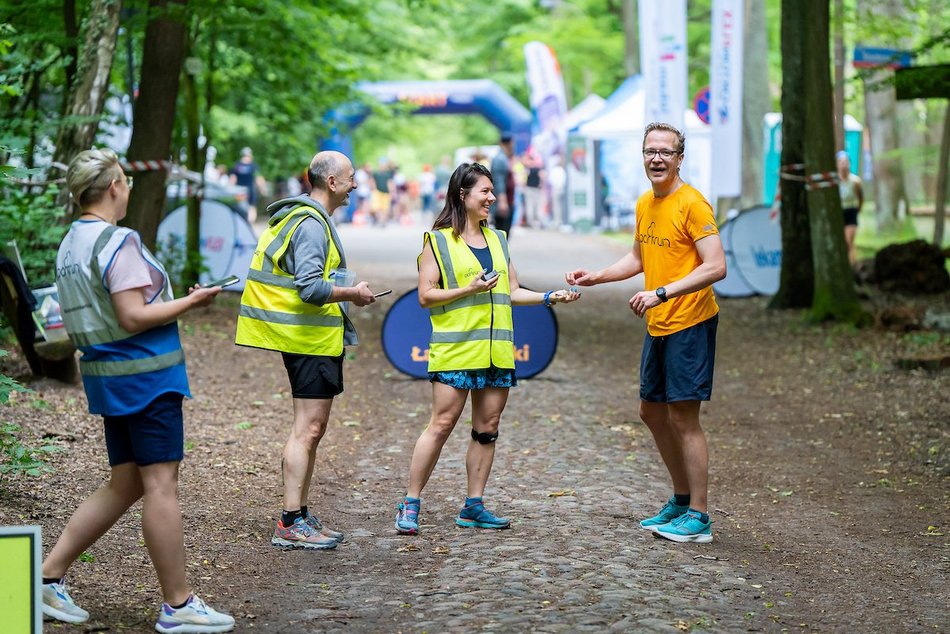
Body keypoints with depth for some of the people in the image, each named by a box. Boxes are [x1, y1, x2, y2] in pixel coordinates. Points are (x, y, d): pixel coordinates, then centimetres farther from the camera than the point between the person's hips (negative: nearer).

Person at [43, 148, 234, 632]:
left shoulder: (70, 244, 12)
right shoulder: (118, 242, -16)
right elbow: (133, 317, -21)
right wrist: (190, 301, -10)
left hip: (107, 375, 9)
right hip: (145, 374, -9)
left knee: (123, 485, 16)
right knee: (160, 485, -3)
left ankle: (49, 576, 15)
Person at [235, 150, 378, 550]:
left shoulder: (306, 219, 17)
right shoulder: (311, 225, -16)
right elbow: (310, 288, -25)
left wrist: (345, 292, 15)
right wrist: (353, 294, -12)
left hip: (313, 338, 11)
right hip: (311, 340, -11)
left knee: (312, 429, 15)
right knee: (307, 430, -10)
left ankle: (300, 516, 21)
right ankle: (291, 524, -8)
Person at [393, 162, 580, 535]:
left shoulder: (497, 239, 18)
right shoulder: (438, 240, 0)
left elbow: (512, 292, 21)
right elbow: (426, 295, -5)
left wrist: (551, 297, 8)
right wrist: (470, 289, -15)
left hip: (496, 350, 6)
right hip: (455, 350, -6)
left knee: (487, 429, 5)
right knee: (441, 425, -9)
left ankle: (473, 507, 13)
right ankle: (410, 505, -2)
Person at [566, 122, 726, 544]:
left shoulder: (691, 204, -14)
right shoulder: (644, 204, 12)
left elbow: (716, 267, -21)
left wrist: (662, 293, -26)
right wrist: (595, 277, 15)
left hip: (690, 323, -9)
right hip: (657, 325, 9)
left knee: (682, 415, -7)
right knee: (651, 411, 16)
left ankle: (698, 518, 1)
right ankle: (681, 500, 31)